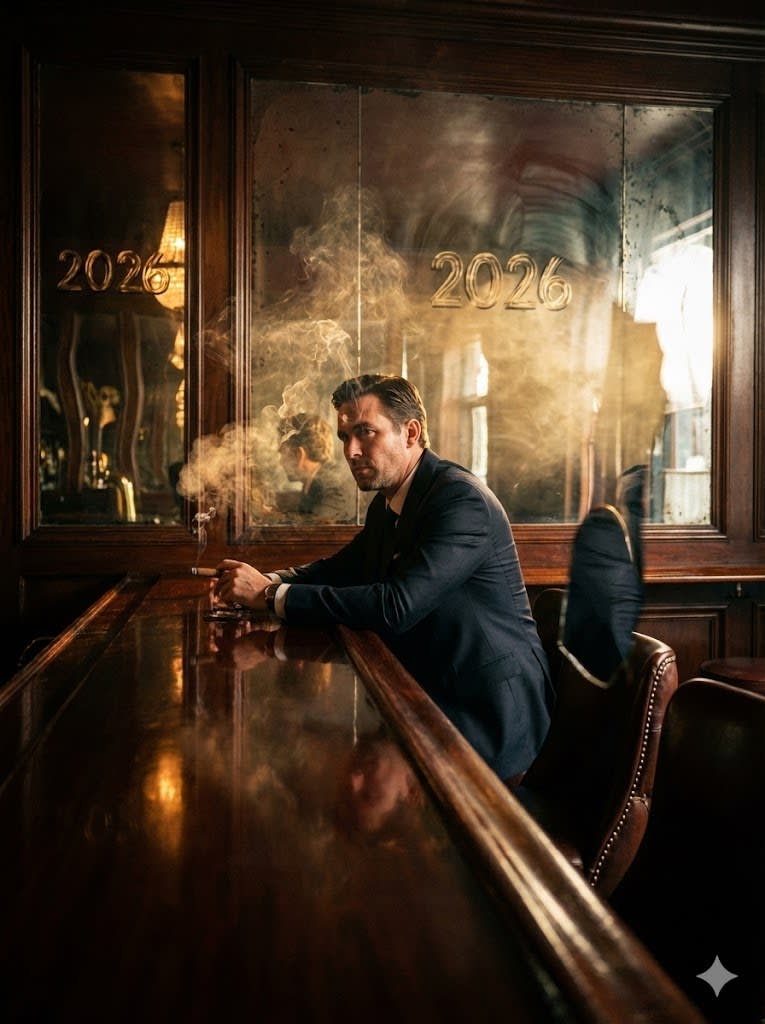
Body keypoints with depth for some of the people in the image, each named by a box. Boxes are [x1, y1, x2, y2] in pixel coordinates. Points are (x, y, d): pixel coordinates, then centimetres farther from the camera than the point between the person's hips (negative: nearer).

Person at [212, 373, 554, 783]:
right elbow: (341, 567, 17)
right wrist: (265, 582, -5)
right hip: (431, 694, 8)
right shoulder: (386, 502, 7)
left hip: (488, 714, -8)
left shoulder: (462, 499, -22)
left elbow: (397, 606, -32)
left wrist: (274, 595, -26)